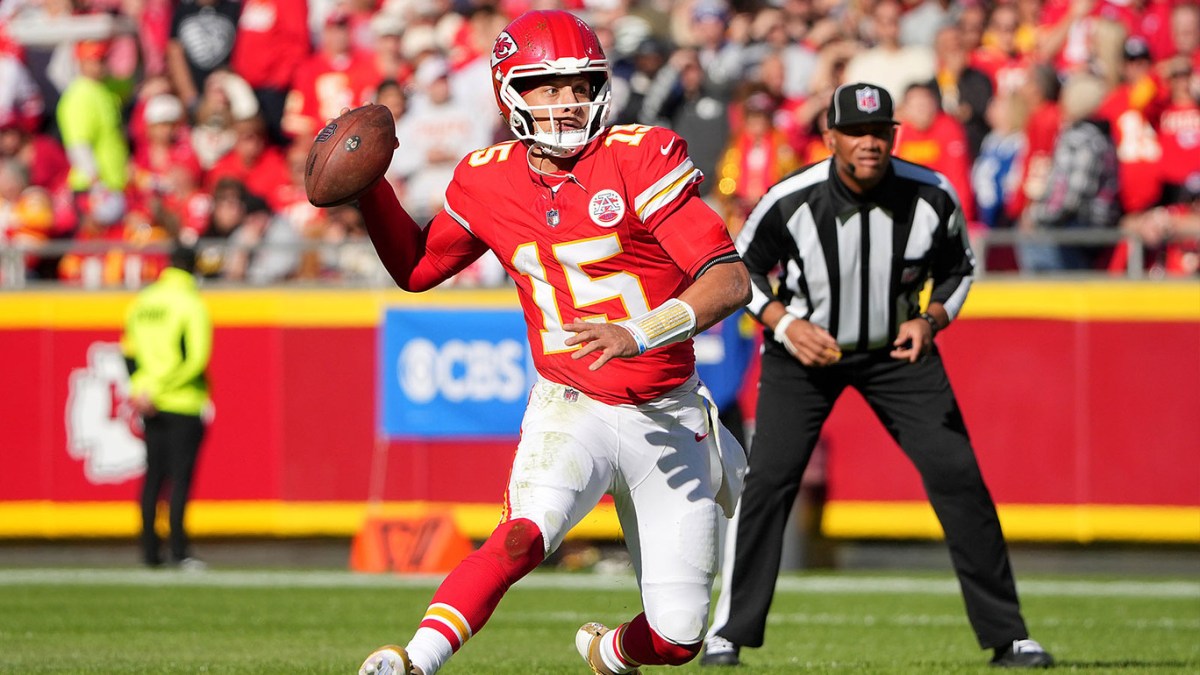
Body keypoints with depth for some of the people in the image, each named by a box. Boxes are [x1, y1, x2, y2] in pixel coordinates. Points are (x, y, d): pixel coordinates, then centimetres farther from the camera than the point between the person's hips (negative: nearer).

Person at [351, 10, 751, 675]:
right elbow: (417, 267, 17)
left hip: (667, 420, 0)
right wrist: (368, 186, 1)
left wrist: (637, 335, -34)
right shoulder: (488, 180, -1)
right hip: (569, 413, 0)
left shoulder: (641, 158, -14)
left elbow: (730, 280, -20)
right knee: (524, 534, -33)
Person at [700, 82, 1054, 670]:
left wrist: (930, 321, -14)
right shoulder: (790, 202, -21)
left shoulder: (932, 198, -15)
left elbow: (957, 270, 3)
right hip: (804, 348, -1)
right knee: (768, 480, -13)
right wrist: (785, 323, -19)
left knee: (957, 476, -7)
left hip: (898, 349, 1)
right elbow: (741, 270, -4)